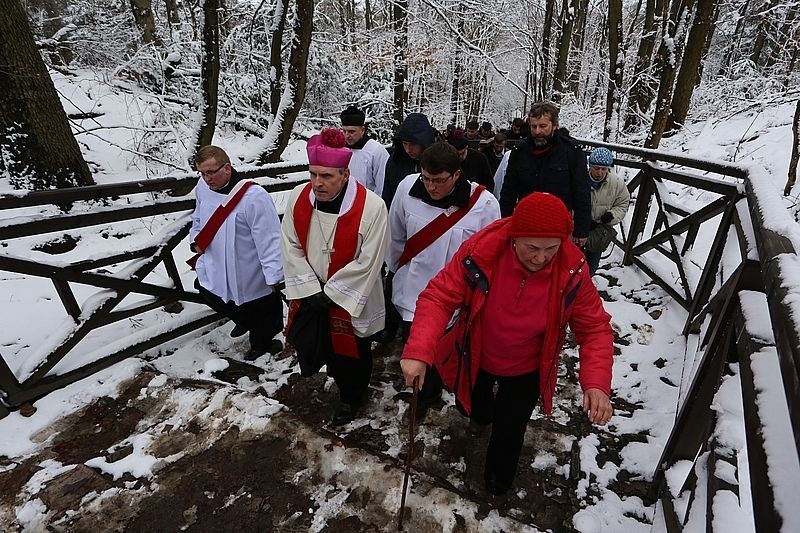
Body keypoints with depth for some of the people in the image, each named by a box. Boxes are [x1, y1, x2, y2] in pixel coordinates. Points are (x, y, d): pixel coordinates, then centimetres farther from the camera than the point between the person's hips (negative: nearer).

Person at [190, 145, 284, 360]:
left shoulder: (253, 197, -30)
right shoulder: (203, 187, -5)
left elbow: (268, 239, -28)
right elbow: (199, 217, 16)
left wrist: (274, 275, -27)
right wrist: (195, 239, 1)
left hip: (253, 276, -7)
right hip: (216, 268, 7)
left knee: (260, 316, 13)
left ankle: (261, 343, 43)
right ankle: (242, 321, 57)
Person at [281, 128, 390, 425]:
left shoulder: (371, 207, -24)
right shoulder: (298, 197, -10)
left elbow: (368, 262, -20)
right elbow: (291, 247, -5)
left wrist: (331, 293, -15)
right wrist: (311, 290, -11)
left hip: (351, 298, -4)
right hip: (310, 293, 4)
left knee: (351, 351, 14)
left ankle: (350, 397, 43)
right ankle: (334, 368, 55)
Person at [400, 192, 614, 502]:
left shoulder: (572, 270, -25)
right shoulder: (480, 251, -32)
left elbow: (595, 328, -16)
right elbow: (438, 297, -30)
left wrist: (597, 383, -31)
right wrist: (418, 351, -43)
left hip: (526, 370, 0)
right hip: (475, 358, 1)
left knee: (509, 432, 13)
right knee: (472, 403, 30)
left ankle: (498, 483, 50)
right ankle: (482, 416, 71)